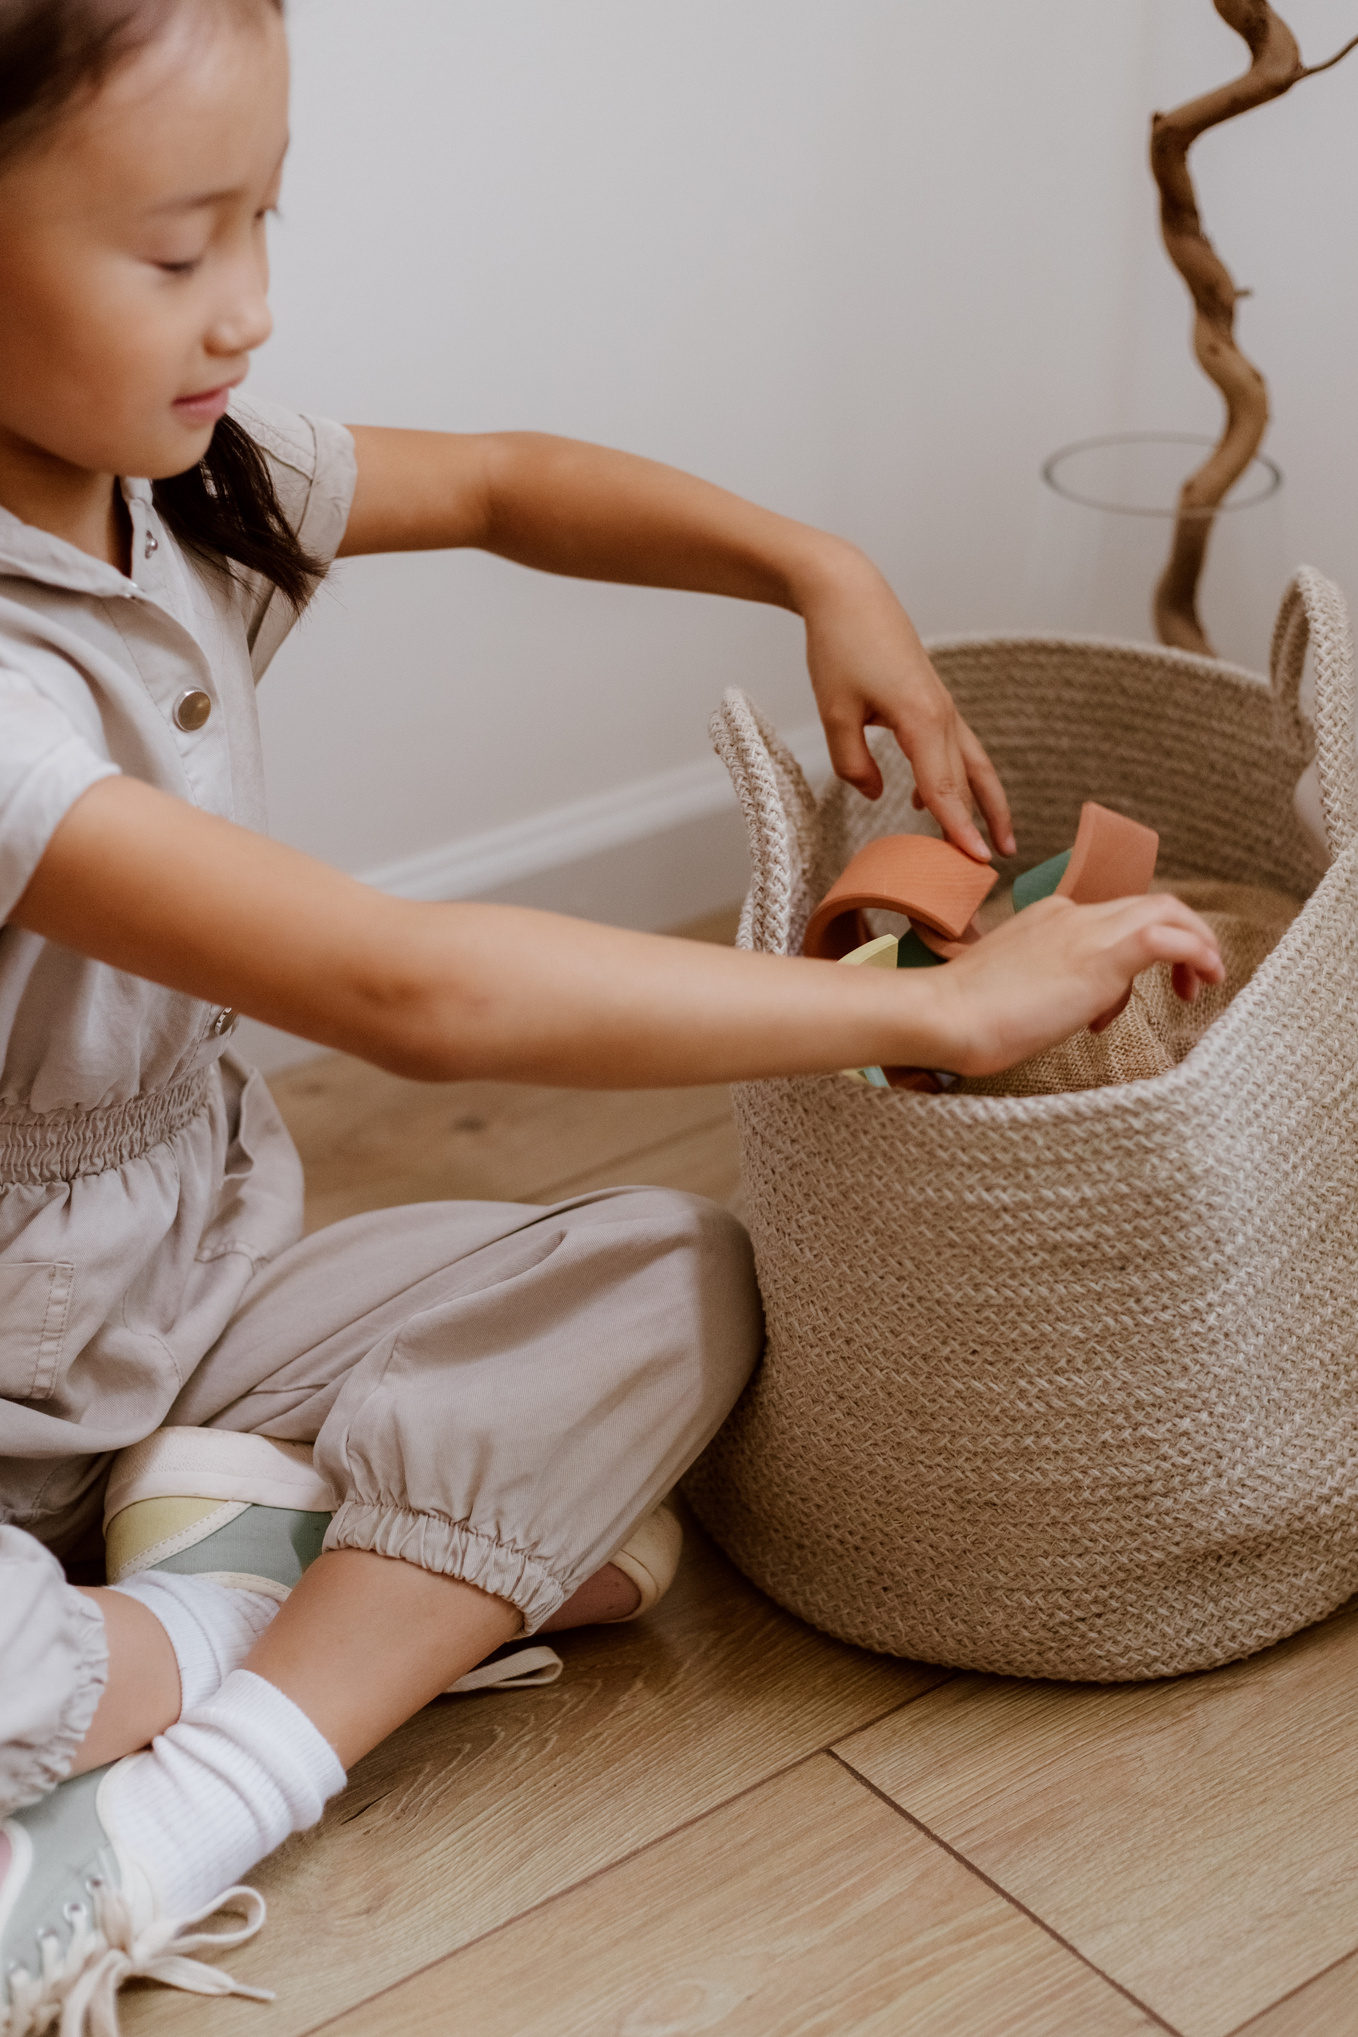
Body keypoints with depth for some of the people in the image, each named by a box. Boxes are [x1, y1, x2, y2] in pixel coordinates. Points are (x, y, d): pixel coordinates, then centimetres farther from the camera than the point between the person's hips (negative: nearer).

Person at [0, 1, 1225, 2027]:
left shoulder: (175, 474, -5)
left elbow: (506, 485, 14)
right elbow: (406, 989, -38)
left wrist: (819, 567, -4)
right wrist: (944, 1003, -33)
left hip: (198, 1276, 8)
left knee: (680, 1274, -11)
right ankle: (322, 1600, -7)